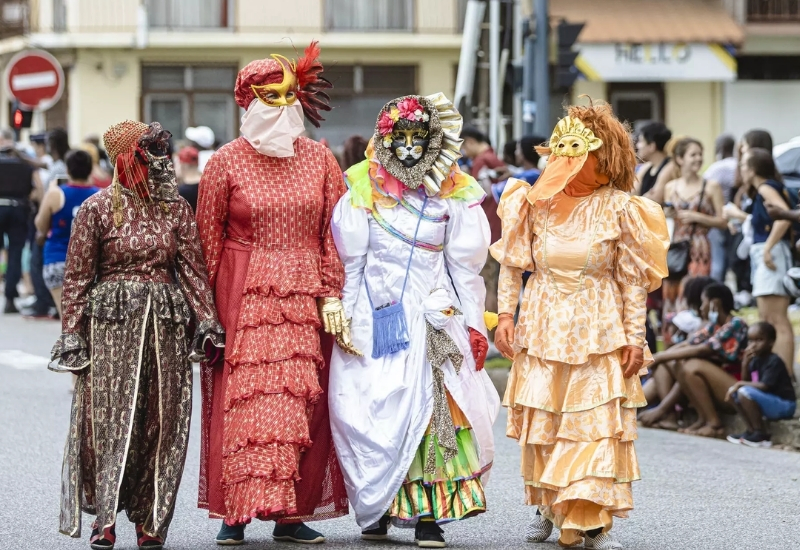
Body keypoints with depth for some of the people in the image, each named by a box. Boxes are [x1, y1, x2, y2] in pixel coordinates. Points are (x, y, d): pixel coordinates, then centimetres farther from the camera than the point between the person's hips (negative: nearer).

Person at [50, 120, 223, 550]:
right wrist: (72, 333, -5)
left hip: (167, 321, 3)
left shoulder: (176, 209, 9)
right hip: (112, 321, -3)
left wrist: (206, 320, -2)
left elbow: (193, 269, 8)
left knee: (162, 419, 2)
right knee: (109, 417, -5)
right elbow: (78, 276, 0)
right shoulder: (98, 209, 0)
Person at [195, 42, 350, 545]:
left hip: (304, 296, 2)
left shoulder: (320, 159, 8)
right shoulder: (227, 162, 2)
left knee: (303, 398, 0)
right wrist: (208, 306, -2)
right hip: (244, 295, -2)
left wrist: (332, 295, -1)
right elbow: (208, 237, 3)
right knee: (244, 398, -8)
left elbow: (335, 233, 7)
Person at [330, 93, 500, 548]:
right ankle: (378, 510, 7)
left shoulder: (452, 194, 7)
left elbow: (465, 265, 9)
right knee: (378, 408, -3)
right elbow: (348, 261, 7)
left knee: (436, 406, -7)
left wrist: (472, 322, 6)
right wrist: (345, 317, 3)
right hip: (377, 317, 0)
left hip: (434, 315, 0)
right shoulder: (365, 190, 6)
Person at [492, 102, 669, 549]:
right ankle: (547, 508, 22)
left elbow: (634, 279, -3)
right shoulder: (537, 202, 1)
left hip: (599, 335, -2)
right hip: (542, 331, 2)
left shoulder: (618, 209, -6)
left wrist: (635, 338, -5)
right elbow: (512, 264, 8)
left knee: (598, 424, -7)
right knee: (542, 424, 7)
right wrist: (506, 315, -1)